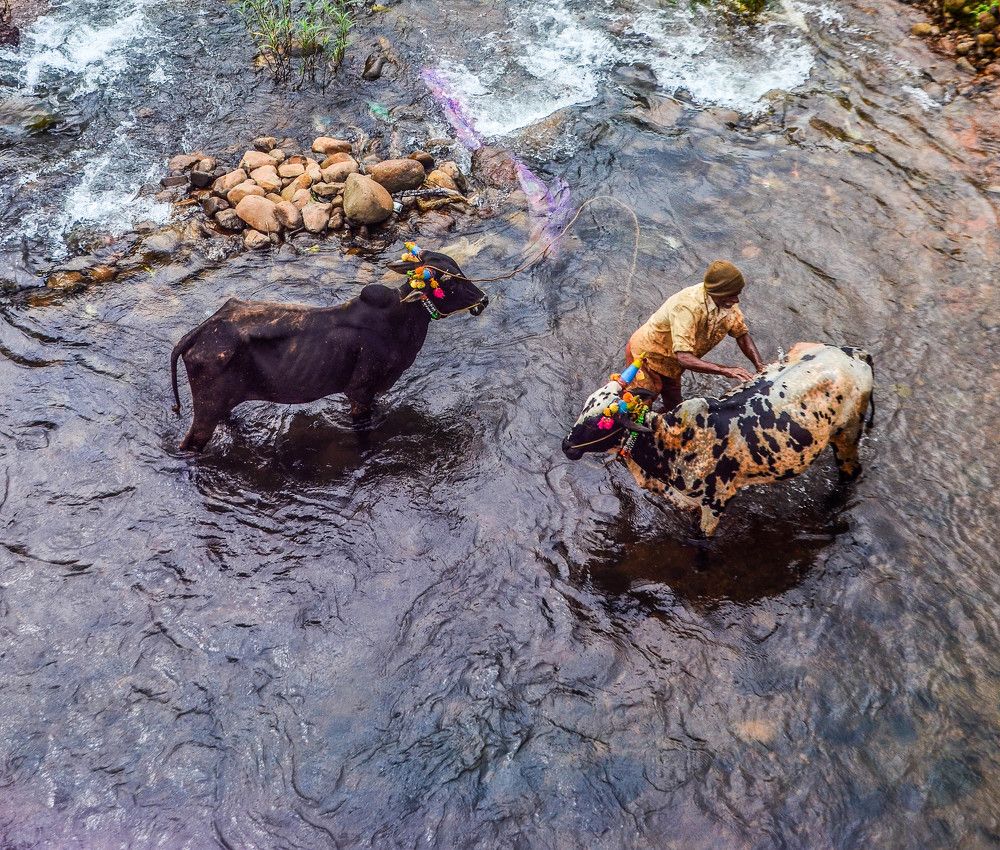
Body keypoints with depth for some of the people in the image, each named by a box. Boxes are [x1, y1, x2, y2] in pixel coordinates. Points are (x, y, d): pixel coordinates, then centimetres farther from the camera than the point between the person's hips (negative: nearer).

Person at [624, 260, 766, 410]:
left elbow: (742, 333, -2)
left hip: (671, 364, 7)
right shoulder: (687, 306, -40)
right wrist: (725, 370, -53)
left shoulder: (728, 303, -17)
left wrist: (759, 364, -18)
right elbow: (684, 358, -46)